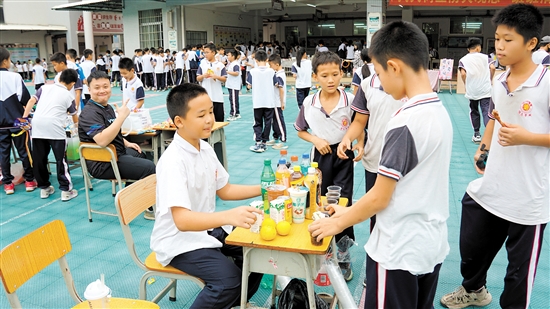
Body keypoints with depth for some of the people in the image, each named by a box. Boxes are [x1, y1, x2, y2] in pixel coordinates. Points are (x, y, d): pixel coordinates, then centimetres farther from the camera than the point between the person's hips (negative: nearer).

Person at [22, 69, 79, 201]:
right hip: (54, 127, -4)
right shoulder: (68, 96, 15)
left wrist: (24, 118, 8)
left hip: (37, 124, 4)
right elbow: (75, 118, 26)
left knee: (39, 159, 12)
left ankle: (44, 188, 23)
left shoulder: (45, 87, 23)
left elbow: (31, 101, 9)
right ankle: (66, 190, 5)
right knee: (61, 159, 3)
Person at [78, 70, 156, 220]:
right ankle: (152, 209, 1)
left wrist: (127, 143, 13)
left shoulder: (108, 107, 11)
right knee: (149, 167, -16)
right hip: (104, 164, -10)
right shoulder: (89, 113, -20)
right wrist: (122, 116, -35)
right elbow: (102, 140, -37)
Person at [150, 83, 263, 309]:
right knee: (229, 278, -25)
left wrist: (262, 189, -1)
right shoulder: (173, 161, -26)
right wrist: (229, 216, -49)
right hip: (180, 239, -8)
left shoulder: (205, 149, 0)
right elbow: (182, 220, -34)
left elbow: (224, 190, 11)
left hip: (208, 228, 8)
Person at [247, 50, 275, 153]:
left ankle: (258, 143, -1)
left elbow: (249, 86, 0)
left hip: (258, 102, -1)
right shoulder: (271, 71, -4)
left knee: (258, 123, 10)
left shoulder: (252, 71, -7)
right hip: (269, 102, 1)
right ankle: (264, 143, 14)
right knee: (267, 122, 11)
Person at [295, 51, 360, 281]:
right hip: (320, 156, 2)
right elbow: (300, 130, 8)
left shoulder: (350, 100, -10)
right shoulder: (309, 103, -4)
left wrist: (360, 146, -18)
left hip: (343, 156, -2)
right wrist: (315, 140, -10)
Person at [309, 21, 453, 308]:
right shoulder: (440, 111, 3)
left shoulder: (404, 122, -23)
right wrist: (351, 210, 12)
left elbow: (379, 197, -18)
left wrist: (338, 222, -1)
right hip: (432, 246, 8)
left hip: (399, 252, -8)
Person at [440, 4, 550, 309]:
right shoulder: (498, 82, 4)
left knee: (519, 267, 12)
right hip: (487, 189, 7)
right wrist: (483, 149, 7)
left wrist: (526, 137, -24)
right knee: (471, 247, 23)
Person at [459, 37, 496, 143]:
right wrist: (490, 80, 5)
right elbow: (492, 68, -10)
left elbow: (463, 74, -12)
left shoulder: (463, 60, 2)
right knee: (486, 112, -3)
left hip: (472, 91, 1)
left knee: (474, 112, 16)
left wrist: (466, 84, 3)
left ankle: (477, 134, 21)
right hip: (485, 90, 0)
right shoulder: (485, 57, 4)